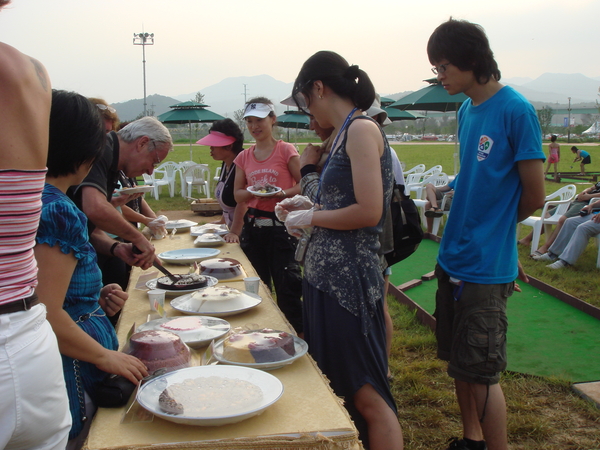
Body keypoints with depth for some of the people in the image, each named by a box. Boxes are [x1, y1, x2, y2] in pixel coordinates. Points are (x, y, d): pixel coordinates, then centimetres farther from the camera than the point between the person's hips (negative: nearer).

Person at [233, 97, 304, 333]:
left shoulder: (285, 150, -3)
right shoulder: (244, 157, 10)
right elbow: (237, 193, 12)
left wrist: (284, 194, -21)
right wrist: (253, 193, -9)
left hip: (281, 225, -5)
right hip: (253, 225, 5)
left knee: (287, 289, -7)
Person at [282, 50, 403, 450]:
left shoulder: (362, 129, -12)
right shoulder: (345, 132, 14)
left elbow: (369, 211, -21)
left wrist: (312, 217, -9)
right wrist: (309, 210, 17)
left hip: (349, 277, -10)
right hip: (325, 273, 10)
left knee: (367, 396, 0)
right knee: (332, 389, 20)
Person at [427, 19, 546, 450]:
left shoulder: (516, 110, -15)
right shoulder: (467, 110, 9)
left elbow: (534, 195, -11)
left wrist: (497, 223, 5)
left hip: (486, 268, -8)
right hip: (453, 258, 8)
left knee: (482, 373, 1)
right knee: (459, 361, 18)